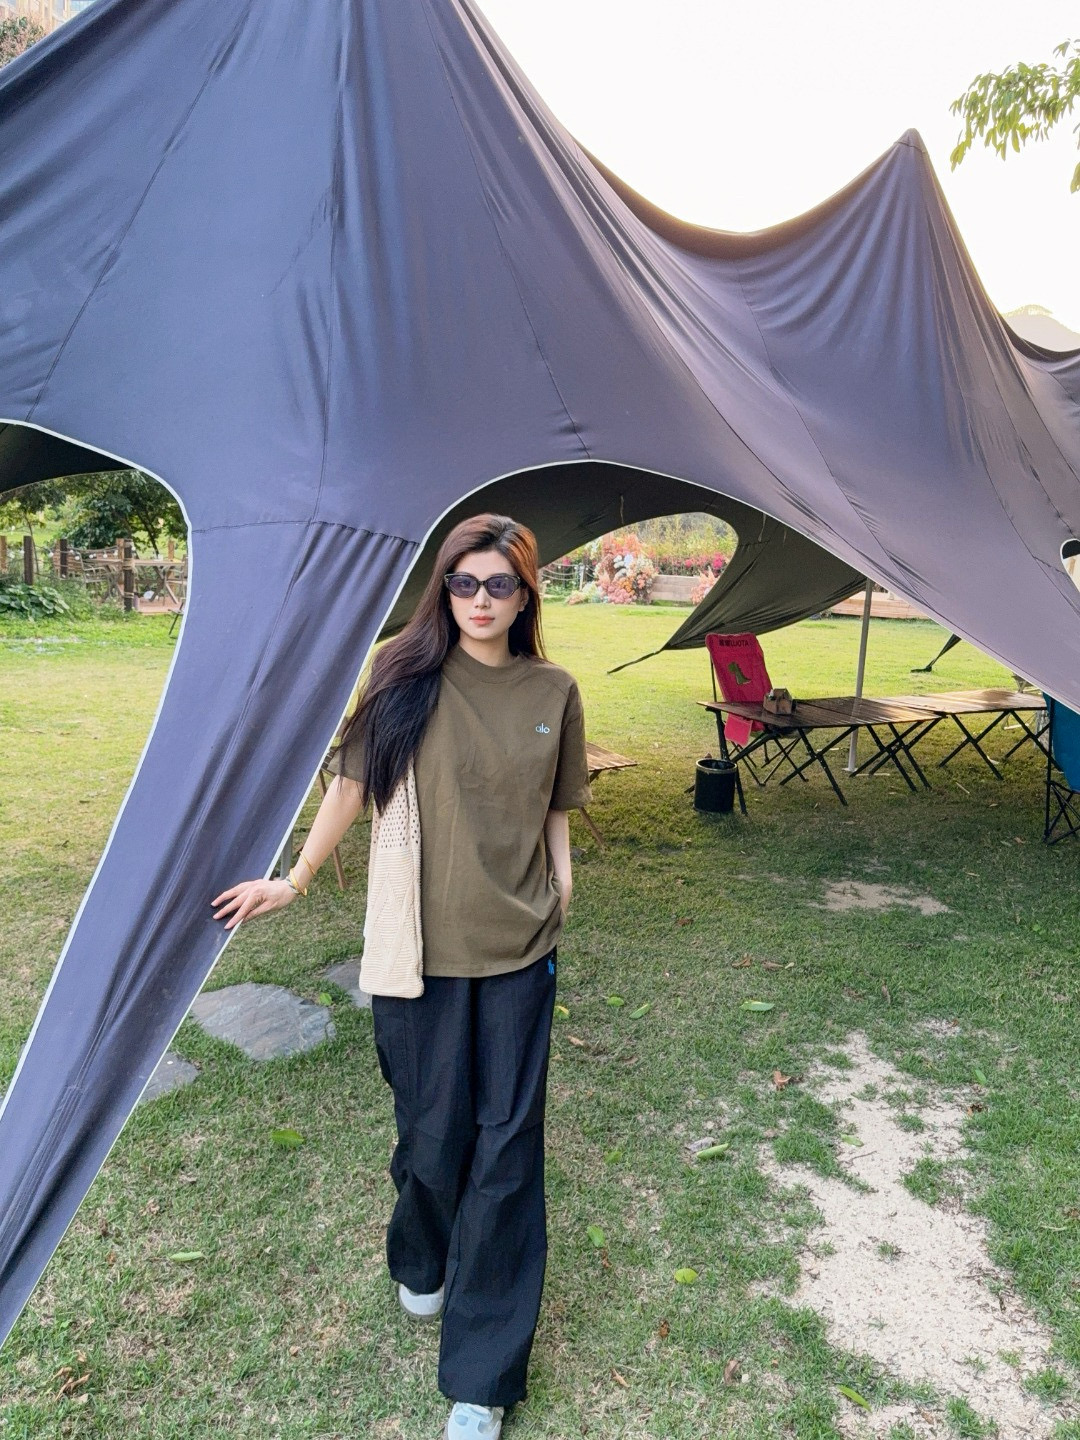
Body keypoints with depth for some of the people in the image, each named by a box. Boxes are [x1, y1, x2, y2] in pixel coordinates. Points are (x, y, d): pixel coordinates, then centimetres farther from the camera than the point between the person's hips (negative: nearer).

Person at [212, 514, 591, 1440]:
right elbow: (354, 783, 3)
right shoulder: (406, 674, -5)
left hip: (519, 947, 2)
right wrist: (295, 880, 8)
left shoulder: (553, 692, 1)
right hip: (421, 943, -1)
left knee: (507, 1138, 4)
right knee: (432, 1121, 12)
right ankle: (422, 1262, 47)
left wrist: (560, 896, 8)